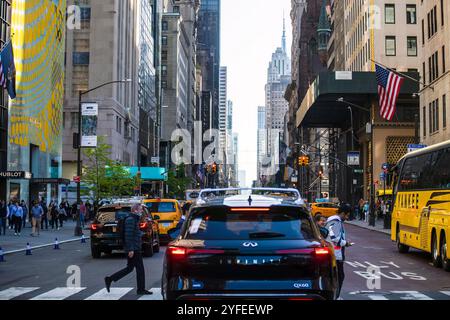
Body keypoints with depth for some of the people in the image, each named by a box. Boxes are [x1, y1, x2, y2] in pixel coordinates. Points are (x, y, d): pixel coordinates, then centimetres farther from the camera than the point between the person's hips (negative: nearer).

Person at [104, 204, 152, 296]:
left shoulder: (134, 219, 19)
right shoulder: (130, 219, -14)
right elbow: (128, 235, -21)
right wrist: (131, 249, -24)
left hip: (135, 248, 10)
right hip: (133, 249, -10)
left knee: (129, 268, 13)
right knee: (140, 268, -3)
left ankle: (109, 279, 14)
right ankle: (141, 289, 5)